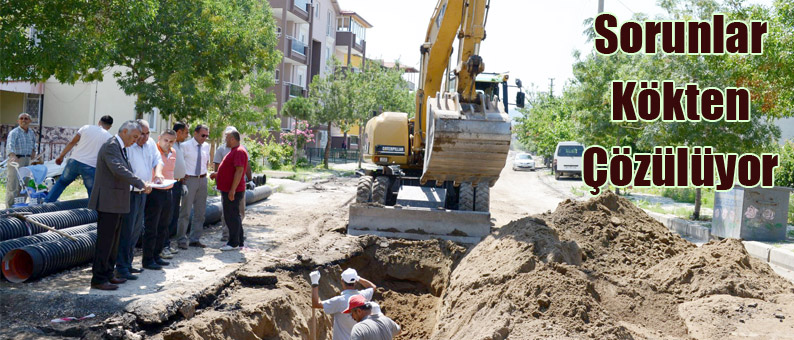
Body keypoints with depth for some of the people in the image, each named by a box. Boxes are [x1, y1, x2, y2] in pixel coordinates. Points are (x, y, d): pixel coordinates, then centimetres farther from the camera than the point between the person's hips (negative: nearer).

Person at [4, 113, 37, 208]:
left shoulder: (31, 132, 11)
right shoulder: (14, 133, -11)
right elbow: (10, 145, -28)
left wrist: (33, 151, 15)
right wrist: (13, 156, -46)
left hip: (27, 161, 7)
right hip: (15, 160, -7)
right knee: (13, 186, -8)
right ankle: (9, 208, -5)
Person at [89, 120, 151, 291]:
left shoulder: (121, 148, 19)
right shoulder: (111, 146, -13)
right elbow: (118, 169, -25)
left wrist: (141, 184, 9)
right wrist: (141, 183, -25)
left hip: (116, 203, 10)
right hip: (108, 202, -10)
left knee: (113, 241, 16)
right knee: (105, 241, -6)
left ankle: (107, 274, 25)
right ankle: (98, 279, 0)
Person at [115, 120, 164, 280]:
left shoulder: (150, 144, 9)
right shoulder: (126, 146, -16)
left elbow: (158, 160, 11)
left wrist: (158, 172, -12)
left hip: (142, 194, 8)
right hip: (129, 193, -8)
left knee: (136, 231, 14)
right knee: (126, 231, -7)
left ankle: (128, 264, 25)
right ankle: (121, 267, -2)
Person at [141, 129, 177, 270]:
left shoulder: (173, 153, 12)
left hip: (167, 192, 8)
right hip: (154, 193, -8)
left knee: (163, 228, 14)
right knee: (151, 228, -2)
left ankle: (156, 255, 24)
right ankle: (147, 259, 5)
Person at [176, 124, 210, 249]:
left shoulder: (206, 146, 10)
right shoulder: (185, 146, -8)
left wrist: (204, 172, 13)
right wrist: (182, 176, -8)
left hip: (202, 180, 6)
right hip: (189, 179, -6)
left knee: (200, 212, 9)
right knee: (185, 212, -3)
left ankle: (195, 239, 18)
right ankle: (181, 240, 5)